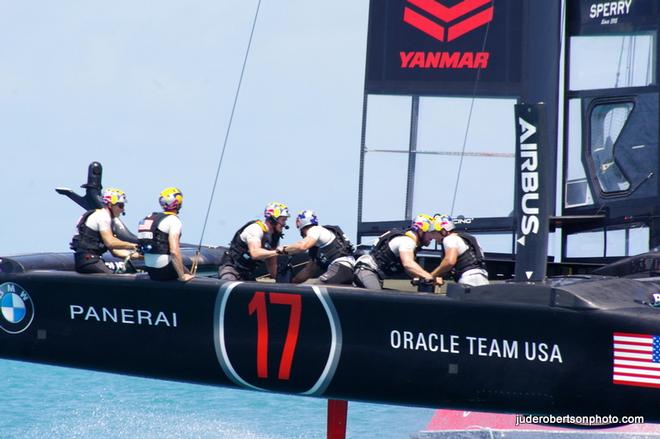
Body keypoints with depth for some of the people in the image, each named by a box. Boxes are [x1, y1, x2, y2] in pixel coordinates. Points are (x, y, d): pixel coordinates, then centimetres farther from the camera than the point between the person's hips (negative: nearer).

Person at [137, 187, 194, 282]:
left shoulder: (151, 217, 13)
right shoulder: (174, 220, -12)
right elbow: (174, 251, -23)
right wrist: (182, 276, -18)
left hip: (150, 270, 8)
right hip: (164, 269, -8)